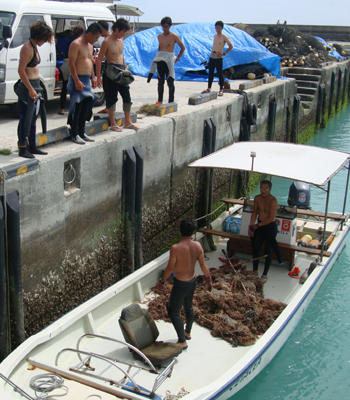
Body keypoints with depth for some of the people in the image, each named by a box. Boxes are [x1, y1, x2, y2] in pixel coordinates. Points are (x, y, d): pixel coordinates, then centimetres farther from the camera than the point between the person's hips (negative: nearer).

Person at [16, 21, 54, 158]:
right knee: (25, 119, -3)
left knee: (33, 118, 15)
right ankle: (22, 148, 4)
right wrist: (30, 89, -22)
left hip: (35, 85, 10)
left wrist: (36, 89, 16)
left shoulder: (34, 47, 12)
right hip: (27, 86, -10)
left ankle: (32, 147, 24)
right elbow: (21, 70, -21)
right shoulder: (27, 48, -16)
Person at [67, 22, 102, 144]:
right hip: (78, 80, -9)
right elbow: (71, 63, -18)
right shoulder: (76, 44, -13)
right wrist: (77, 81, -22)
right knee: (77, 108, -5)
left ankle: (82, 133, 19)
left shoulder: (89, 45, 15)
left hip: (87, 79, 9)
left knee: (85, 108, 11)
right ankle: (75, 135, 1)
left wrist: (93, 77, 18)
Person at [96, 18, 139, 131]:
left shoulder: (121, 40, 11)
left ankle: (127, 122, 18)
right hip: (111, 71, -7)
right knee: (111, 98, 0)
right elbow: (99, 59, -12)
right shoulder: (107, 42, -12)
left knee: (127, 96, 8)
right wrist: (98, 77, -15)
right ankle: (113, 124, 9)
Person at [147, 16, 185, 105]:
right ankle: (160, 101, 16)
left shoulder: (174, 36, -4)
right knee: (160, 81, 9)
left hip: (169, 60, -5)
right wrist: (159, 55, 14)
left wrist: (177, 58, -4)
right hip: (160, 60, 5)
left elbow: (183, 47, 0)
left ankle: (171, 102, -1)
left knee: (170, 82, -5)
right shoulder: (159, 36, 11)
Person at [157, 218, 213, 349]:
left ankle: (182, 341, 15)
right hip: (192, 281, 7)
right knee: (188, 307, 27)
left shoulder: (175, 248, -26)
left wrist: (161, 281, -3)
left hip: (180, 284, -7)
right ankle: (188, 332, 46)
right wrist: (209, 279, 14)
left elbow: (170, 268, -18)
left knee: (173, 312, 9)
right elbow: (203, 264, -1)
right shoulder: (197, 246, -10)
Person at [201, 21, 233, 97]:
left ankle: (221, 90, 5)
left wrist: (223, 54, -13)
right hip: (212, 57, 7)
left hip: (218, 58, -6)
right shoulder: (215, 36, 10)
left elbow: (231, 46, -10)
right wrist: (212, 51, 10)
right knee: (210, 73, 10)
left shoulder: (224, 37, -9)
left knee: (220, 74, -2)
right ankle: (209, 88, 17)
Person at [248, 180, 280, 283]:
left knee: (268, 251, 5)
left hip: (270, 227, -6)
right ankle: (255, 270, 31)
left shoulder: (273, 201, -21)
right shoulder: (257, 198, -2)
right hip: (259, 226, 6)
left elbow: (271, 218, -23)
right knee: (255, 248, 13)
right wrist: (251, 225, -5)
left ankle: (265, 274, 18)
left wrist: (257, 225, -19)